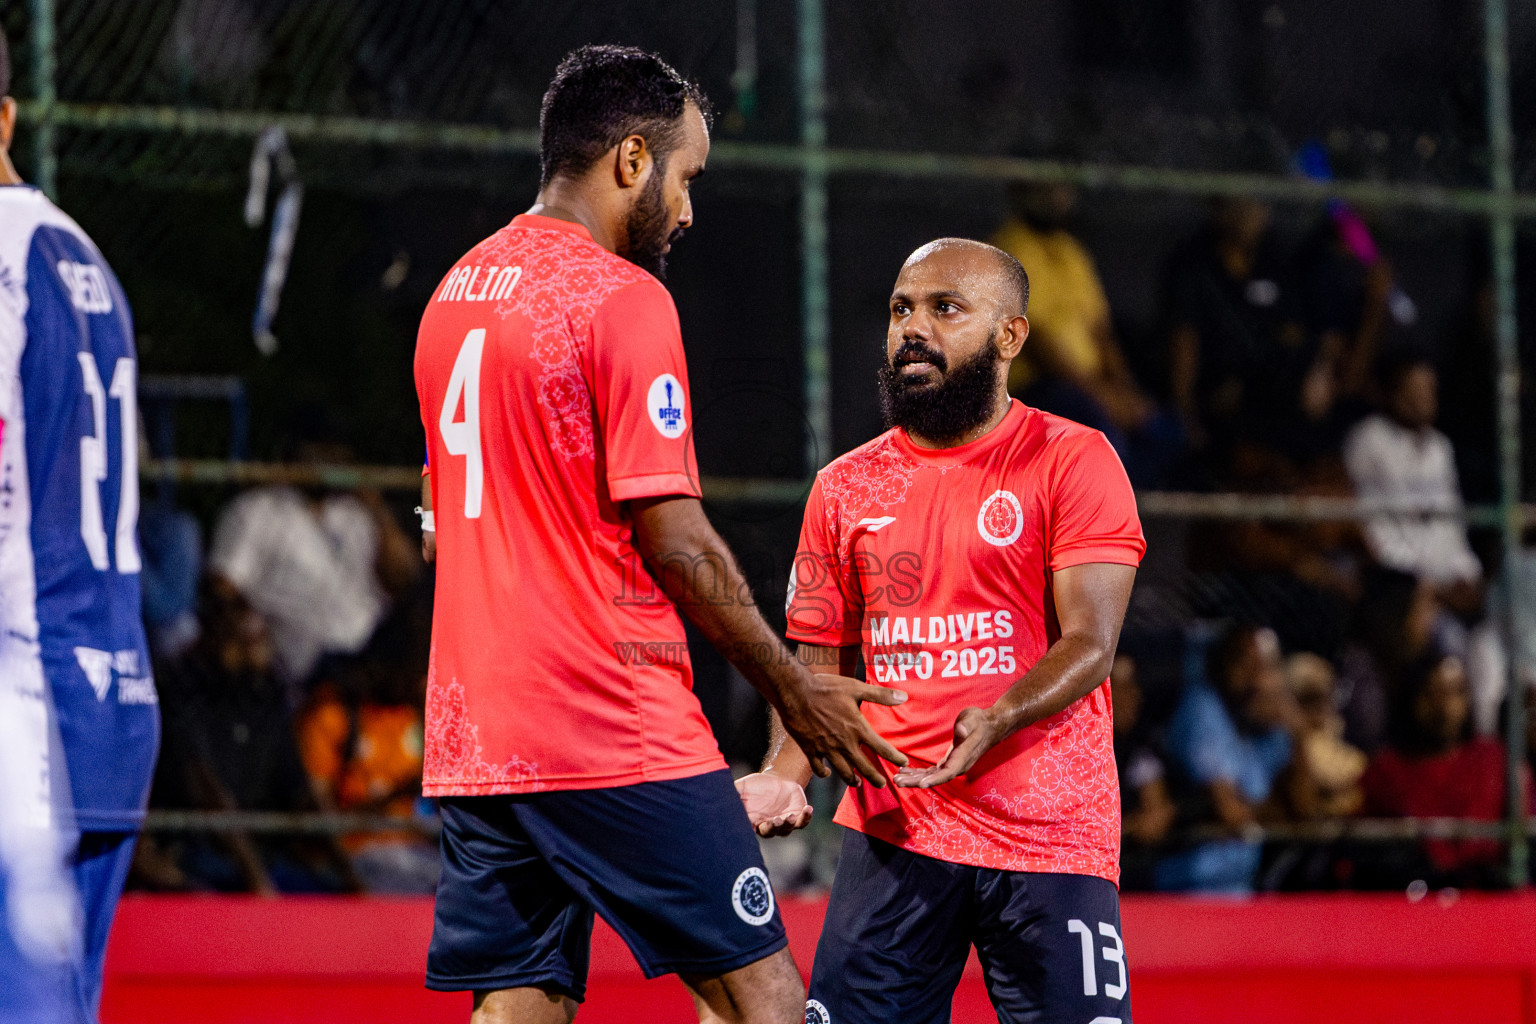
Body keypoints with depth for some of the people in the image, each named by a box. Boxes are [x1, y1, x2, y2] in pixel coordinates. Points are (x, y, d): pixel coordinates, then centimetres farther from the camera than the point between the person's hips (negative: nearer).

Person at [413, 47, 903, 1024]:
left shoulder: (455, 293, 15)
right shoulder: (623, 300, -10)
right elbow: (675, 544, -13)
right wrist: (794, 687, -1)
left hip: (470, 736, 8)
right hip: (618, 734, -8)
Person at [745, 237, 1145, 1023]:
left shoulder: (1073, 461, 2)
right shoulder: (846, 486, 14)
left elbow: (1090, 644, -7)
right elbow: (818, 669, 15)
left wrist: (996, 721, -25)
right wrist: (785, 774, -4)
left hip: (1050, 837, -3)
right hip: (891, 831, 3)